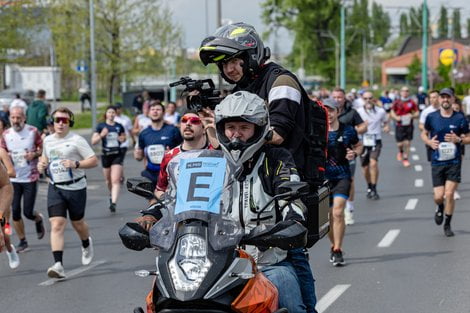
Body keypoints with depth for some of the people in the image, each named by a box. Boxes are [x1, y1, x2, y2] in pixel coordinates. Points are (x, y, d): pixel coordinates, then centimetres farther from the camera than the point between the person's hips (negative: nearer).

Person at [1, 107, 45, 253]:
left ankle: (39, 219, 33)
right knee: (15, 211, 0)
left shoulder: (33, 131, -6)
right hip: (13, 179, 3)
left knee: (28, 212, -4)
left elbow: (43, 149, 2)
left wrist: (35, 154, -18)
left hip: (30, 178, -3)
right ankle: (22, 242, 14)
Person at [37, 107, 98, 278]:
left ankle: (86, 245, 50)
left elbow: (94, 161, -10)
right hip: (55, 188, 3)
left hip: (75, 187, -3)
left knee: (77, 223, 15)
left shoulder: (76, 140, -8)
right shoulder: (48, 140, 9)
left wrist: (76, 164, -24)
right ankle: (58, 265, -20)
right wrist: (42, 164, 5)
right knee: (56, 225, -12)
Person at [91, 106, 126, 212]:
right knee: (108, 180, 17)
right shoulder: (101, 126, 0)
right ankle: (111, 194, 47)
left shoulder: (119, 127, 4)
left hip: (117, 155, -1)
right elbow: (93, 141, -4)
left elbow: (124, 137, 20)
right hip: (106, 155, 1)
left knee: (115, 180, -13)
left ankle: (113, 202, -20)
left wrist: (122, 139, -3)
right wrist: (101, 135, -20)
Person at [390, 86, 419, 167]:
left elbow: (417, 113, 7)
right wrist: (396, 117, -12)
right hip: (399, 126, -1)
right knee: (400, 143, -4)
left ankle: (405, 159, 13)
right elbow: (392, 113, 7)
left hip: (409, 125, 1)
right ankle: (400, 152, 31)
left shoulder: (412, 102, 2)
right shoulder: (397, 102, 0)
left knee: (407, 143, -1)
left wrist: (412, 116, -13)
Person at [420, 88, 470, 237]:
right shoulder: (431, 117, 1)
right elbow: (424, 133, 15)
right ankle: (440, 209, 35)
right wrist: (429, 142, -6)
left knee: (449, 194, -8)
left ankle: (447, 225, 11)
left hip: (454, 162, -1)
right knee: (438, 196, -2)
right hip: (437, 162, 1)